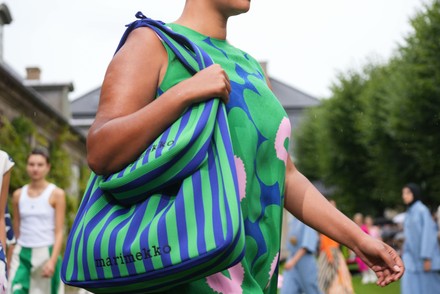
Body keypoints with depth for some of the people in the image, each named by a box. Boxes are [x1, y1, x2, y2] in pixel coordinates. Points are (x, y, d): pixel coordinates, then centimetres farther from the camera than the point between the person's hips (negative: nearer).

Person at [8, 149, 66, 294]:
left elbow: (59, 232, -6)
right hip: (21, 254, 3)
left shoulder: (56, 194, -2)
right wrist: (10, 258, 12)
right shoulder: (18, 194, 9)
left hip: (46, 254, -2)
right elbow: (16, 230, 14)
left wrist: (53, 260, -17)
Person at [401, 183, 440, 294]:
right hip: (411, 258, 7)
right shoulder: (409, 213, 13)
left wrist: (426, 257, -19)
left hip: (423, 257, -7)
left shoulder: (422, 210, -10)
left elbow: (428, 233, -15)